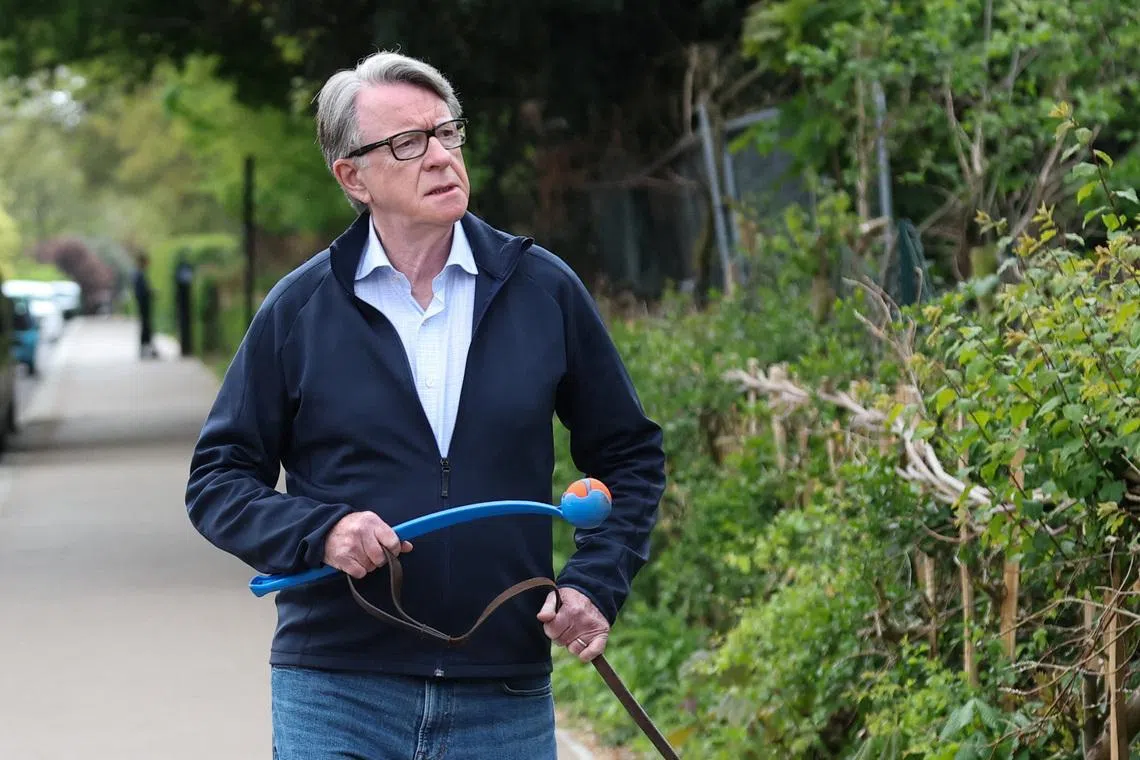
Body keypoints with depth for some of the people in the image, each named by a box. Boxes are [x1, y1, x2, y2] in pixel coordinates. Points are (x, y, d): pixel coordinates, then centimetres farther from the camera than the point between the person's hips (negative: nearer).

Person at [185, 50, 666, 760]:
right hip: (336, 699, -1)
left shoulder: (543, 288, 5)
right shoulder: (299, 308, 2)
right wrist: (317, 531, -13)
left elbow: (631, 455, 14)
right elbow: (218, 478, 5)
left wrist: (596, 584, 0)